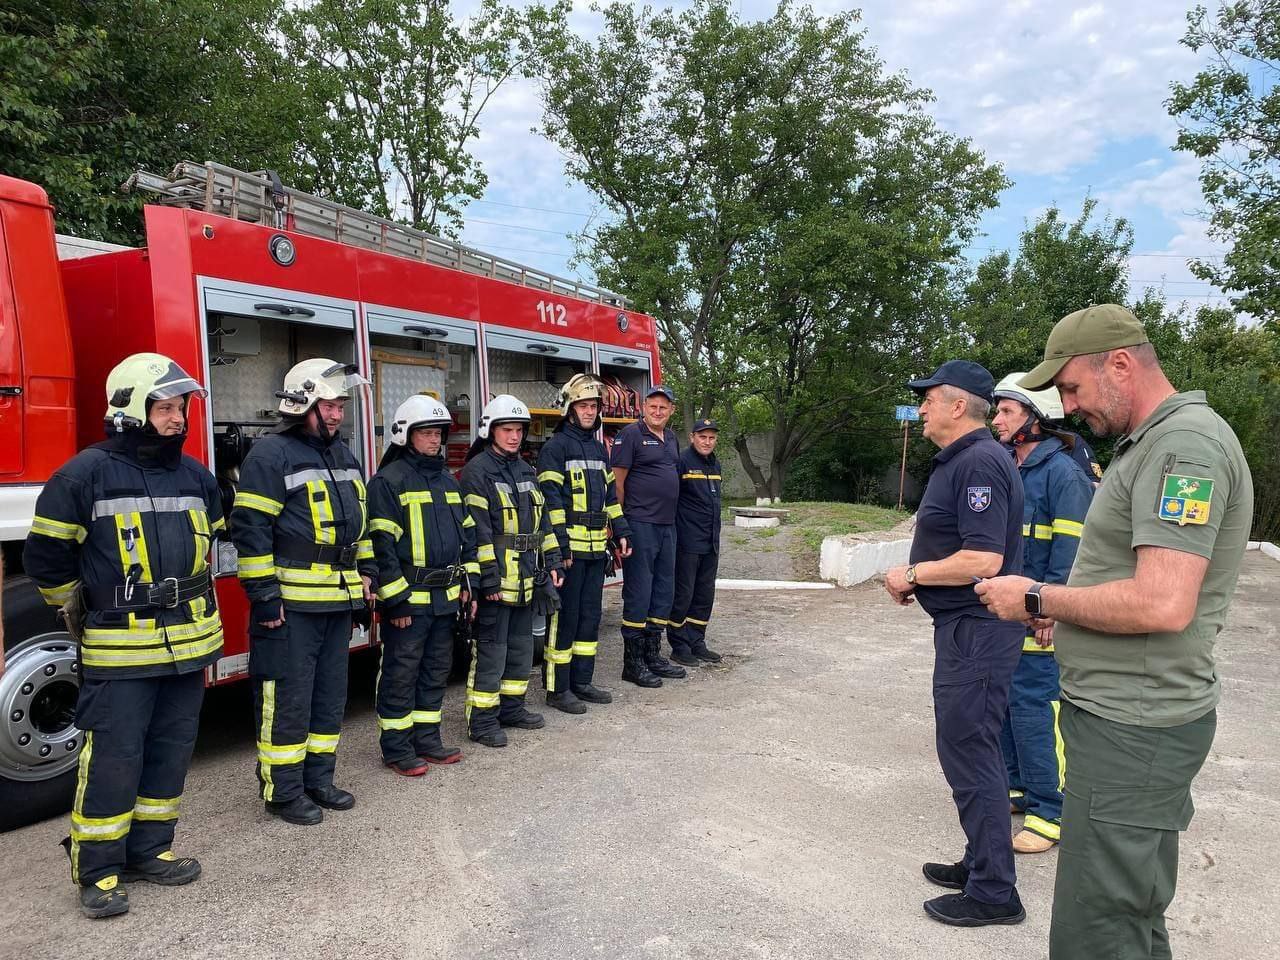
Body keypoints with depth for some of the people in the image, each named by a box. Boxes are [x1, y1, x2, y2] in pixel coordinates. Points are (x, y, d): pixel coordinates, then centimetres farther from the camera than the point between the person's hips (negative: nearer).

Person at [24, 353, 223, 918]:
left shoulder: (195, 476, 8)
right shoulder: (86, 474, -10)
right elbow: (47, 554, -3)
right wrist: (80, 612, 5)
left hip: (188, 644, 6)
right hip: (119, 650, -5)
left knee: (171, 750, 13)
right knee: (113, 758, 0)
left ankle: (149, 850, 28)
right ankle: (98, 870, 15)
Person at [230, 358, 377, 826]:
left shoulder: (344, 456, 15)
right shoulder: (270, 454, -10)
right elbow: (250, 528, -15)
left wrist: (366, 578, 17)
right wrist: (264, 594, -17)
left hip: (338, 602, 8)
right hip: (291, 603, -8)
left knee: (330, 695, 15)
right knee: (287, 699, 1)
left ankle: (318, 779, 29)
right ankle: (283, 791, 15)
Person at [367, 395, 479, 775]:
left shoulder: (447, 480, 14)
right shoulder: (388, 481, -10)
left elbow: (467, 533, 18)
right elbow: (382, 545, -15)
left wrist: (468, 583, 11)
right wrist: (396, 600, -17)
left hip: (446, 598, 7)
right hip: (408, 599, -7)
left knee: (436, 671, 15)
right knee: (401, 675, 3)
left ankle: (427, 739, 27)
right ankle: (397, 748, 14)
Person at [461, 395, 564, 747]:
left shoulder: (525, 471, 16)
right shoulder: (477, 471, -10)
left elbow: (542, 521, 20)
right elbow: (478, 529, -17)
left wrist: (552, 560, 13)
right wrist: (489, 577, -20)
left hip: (526, 578, 8)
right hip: (496, 579, -8)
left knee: (521, 645, 16)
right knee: (490, 649, -3)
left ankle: (511, 707, 30)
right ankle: (482, 720, 6)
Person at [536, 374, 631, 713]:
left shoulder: (599, 448, 18)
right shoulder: (555, 447, -7)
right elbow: (550, 498, -13)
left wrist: (621, 532, 14)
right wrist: (560, 545, -19)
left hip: (596, 548, 8)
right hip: (570, 547, -8)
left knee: (590, 617, 12)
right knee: (565, 618, -2)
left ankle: (582, 682, 23)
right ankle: (558, 689, 7)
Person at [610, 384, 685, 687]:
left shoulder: (671, 438, 16)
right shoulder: (631, 434, -8)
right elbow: (617, 480, -10)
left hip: (667, 525, 9)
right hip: (640, 524, -8)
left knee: (664, 590, 12)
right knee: (638, 592, -4)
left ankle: (653, 655, 23)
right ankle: (632, 663, 4)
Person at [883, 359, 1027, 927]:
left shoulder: (980, 462, -20)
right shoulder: (959, 460, 14)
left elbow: (983, 559, -27)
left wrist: (912, 574, -15)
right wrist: (918, 579, 8)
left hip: (976, 630, -11)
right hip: (964, 625, 11)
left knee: (968, 751, -2)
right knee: (967, 747, 18)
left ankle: (993, 892, 11)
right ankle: (982, 863, 32)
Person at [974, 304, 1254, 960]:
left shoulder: (1186, 443, -18)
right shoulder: (1149, 443, 15)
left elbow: (1163, 604, -27)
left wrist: (1037, 599, -16)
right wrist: (1064, 610, 6)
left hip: (1132, 730, -10)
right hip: (1128, 716, 11)